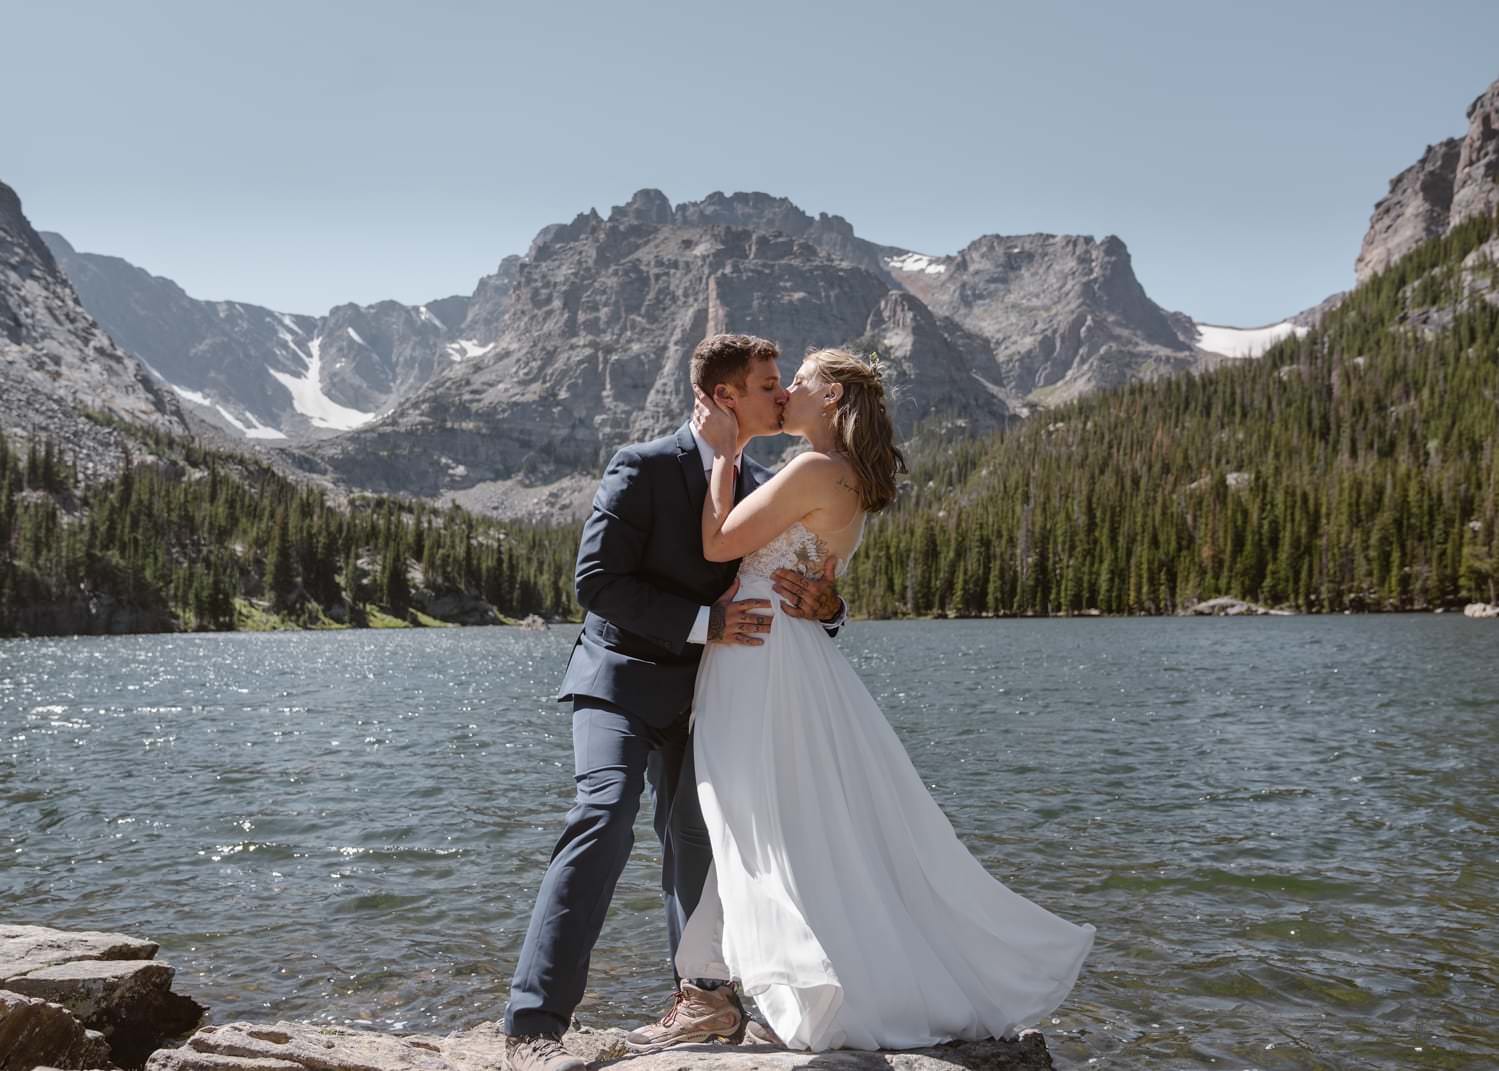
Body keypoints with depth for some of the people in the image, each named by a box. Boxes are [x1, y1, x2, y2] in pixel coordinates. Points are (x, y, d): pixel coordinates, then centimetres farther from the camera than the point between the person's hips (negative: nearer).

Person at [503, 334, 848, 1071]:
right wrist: (703, 622, -25)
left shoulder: (763, 487, 4)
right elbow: (596, 580, -20)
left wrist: (822, 607, -16)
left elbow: (790, 587, 10)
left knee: (693, 836, 15)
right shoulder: (645, 467, -14)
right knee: (604, 819, -21)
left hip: (699, 692, 6)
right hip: (623, 678, -6)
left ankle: (706, 995, 31)